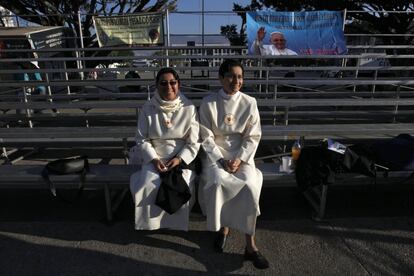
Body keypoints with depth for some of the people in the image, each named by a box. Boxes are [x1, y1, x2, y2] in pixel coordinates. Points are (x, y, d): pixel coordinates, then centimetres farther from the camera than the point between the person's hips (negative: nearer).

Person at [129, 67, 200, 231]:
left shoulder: (189, 109, -4)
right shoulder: (148, 109, -2)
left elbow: (193, 143, -3)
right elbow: (141, 139, 1)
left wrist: (179, 159, -17)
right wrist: (154, 160, -13)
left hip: (182, 158, -1)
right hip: (154, 157, 1)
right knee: (148, 186, -25)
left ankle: (177, 222, 6)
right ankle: (152, 220, 5)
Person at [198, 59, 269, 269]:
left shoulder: (250, 103, -2)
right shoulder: (208, 103, -5)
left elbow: (252, 137, -1)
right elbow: (207, 138, -5)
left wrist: (239, 159, -14)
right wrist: (221, 160, -15)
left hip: (242, 153, 1)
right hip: (215, 153, -1)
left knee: (250, 185, -26)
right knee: (217, 182, -29)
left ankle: (250, 244, -13)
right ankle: (222, 226, 0)